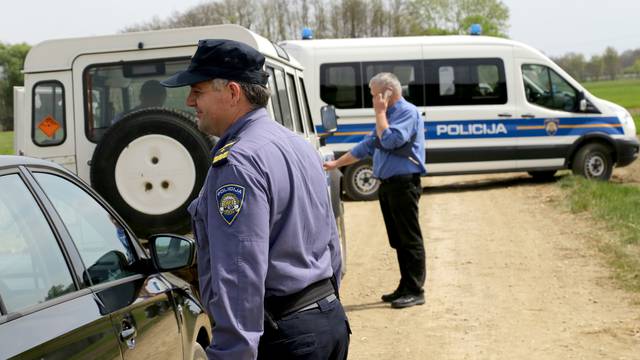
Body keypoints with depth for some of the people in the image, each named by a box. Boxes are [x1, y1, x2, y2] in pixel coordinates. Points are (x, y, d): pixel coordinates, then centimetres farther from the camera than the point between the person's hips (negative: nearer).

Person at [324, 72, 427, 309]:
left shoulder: (408, 112, -9)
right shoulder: (388, 114, 18)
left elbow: (390, 140, -22)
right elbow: (368, 145, 23)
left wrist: (380, 112, -11)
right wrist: (336, 163, 22)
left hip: (404, 183, -9)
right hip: (387, 184, 9)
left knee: (410, 239, -5)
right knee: (398, 240, 12)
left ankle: (415, 291, -1)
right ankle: (405, 287, 20)